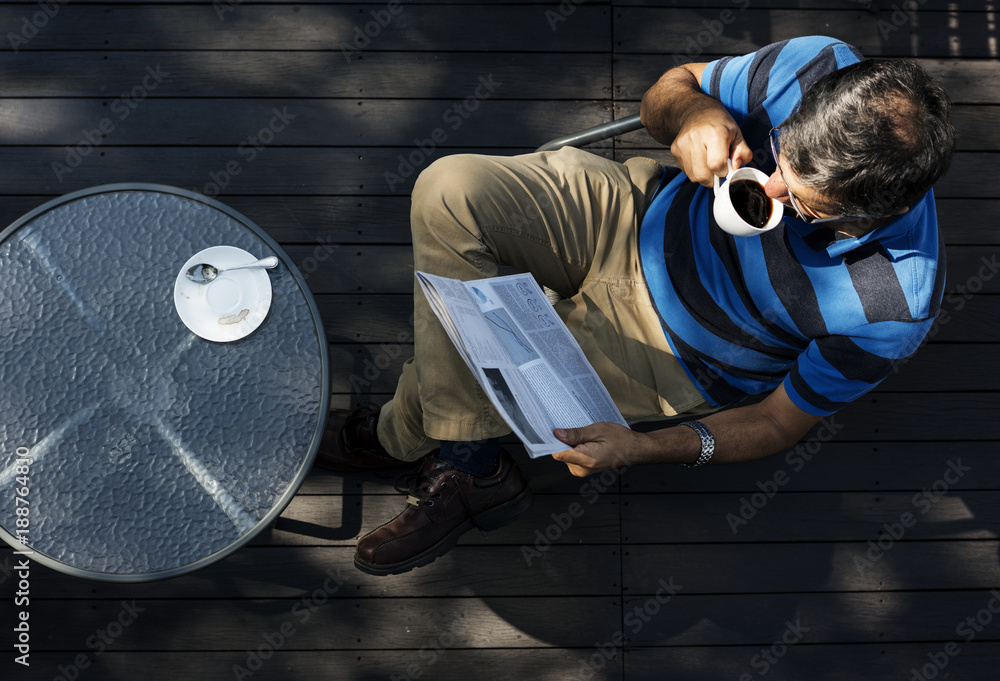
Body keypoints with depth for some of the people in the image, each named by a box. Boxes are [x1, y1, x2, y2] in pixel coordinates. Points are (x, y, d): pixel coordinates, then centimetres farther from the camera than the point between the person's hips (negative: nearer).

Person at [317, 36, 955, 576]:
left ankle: (397, 435, 26)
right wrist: (694, 112, -30)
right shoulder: (816, 67, -24)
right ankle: (471, 465, -8)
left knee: (462, 363, -12)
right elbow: (668, 86, -4)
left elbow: (780, 422, -16)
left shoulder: (892, 308, -32)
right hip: (643, 213, 4)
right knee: (451, 192, -19)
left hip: (676, 356, -4)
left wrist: (642, 449, -31)